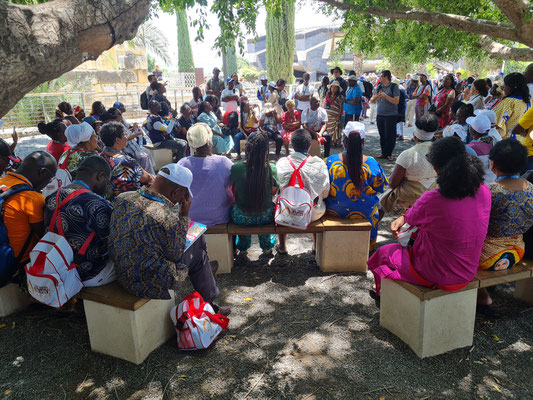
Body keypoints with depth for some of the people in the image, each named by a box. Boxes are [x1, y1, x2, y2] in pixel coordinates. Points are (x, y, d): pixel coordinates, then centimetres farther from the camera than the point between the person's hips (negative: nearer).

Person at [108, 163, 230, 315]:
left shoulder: (123, 198, -8)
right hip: (147, 284, -7)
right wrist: (184, 215, -9)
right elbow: (176, 255, -13)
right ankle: (207, 306, 35)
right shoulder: (167, 218, -31)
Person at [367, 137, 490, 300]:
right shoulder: (484, 192, -9)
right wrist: (404, 218, 9)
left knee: (385, 253, 21)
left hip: (437, 277, -6)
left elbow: (411, 218, -7)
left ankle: (382, 293, 49)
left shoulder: (431, 200, -30)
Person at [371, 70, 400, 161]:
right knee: (382, 135, 9)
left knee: (390, 136, -2)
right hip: (380, 115, 5)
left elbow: (396, 101, -13)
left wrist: (385, 95, -18)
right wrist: (376, 96, -10)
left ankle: (389, 154, 10)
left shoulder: (394, 87, -5)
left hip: (391, 115, -5)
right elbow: (372, 100, 12)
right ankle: (383, 153, 19)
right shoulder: (379, 87, 11)